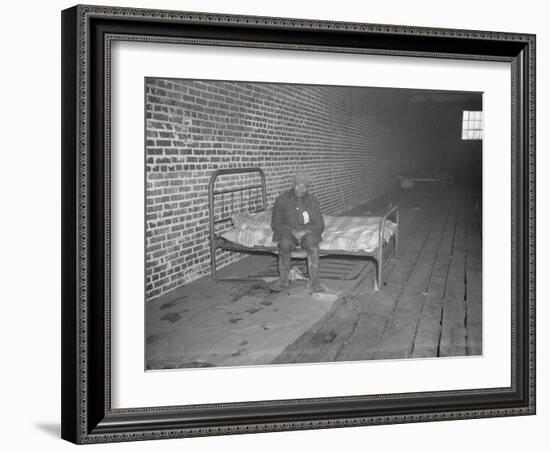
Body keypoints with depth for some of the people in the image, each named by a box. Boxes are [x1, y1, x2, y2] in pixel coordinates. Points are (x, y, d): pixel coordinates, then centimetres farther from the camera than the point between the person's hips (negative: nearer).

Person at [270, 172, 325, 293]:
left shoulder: (312, 201, -2)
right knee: (285, 243, -34)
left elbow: (319, 225, -2)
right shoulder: (282, 200, -6)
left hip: (307, 232, 1)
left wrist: (305, 231, -22)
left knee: (312, 241, -34)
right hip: (287, 232, 0)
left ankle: (314, 280, -30)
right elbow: (275, 225, -4)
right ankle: (283, 279, -18)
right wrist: (293, 231, -19)